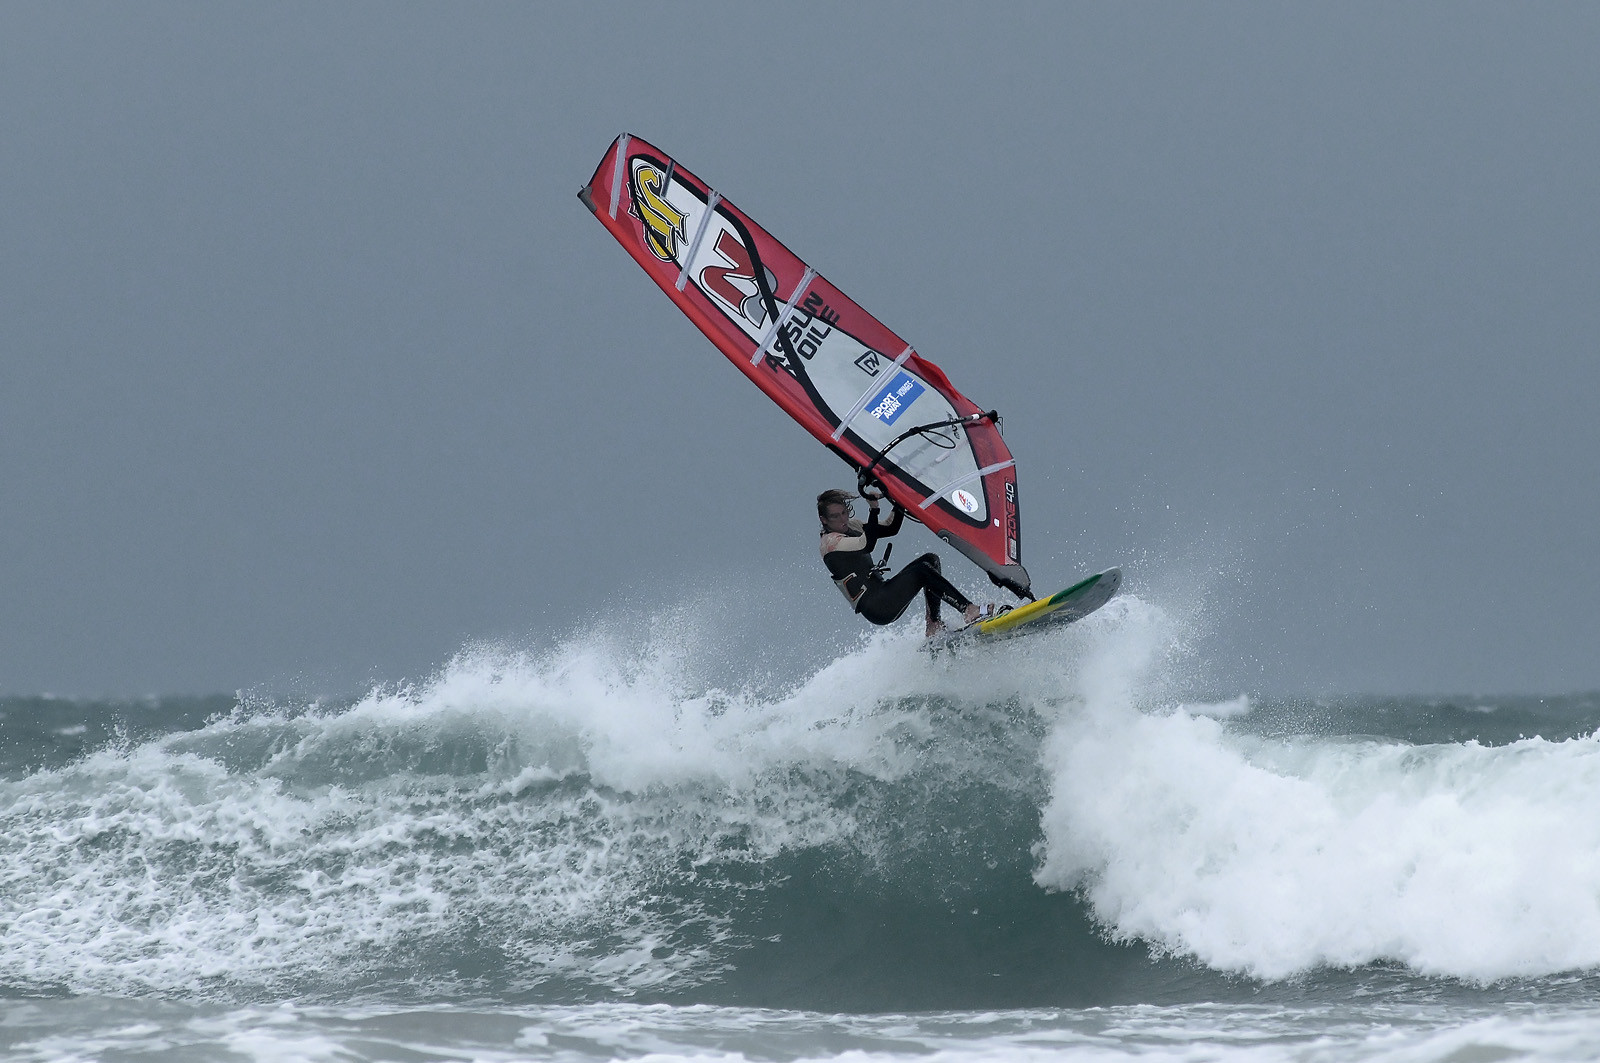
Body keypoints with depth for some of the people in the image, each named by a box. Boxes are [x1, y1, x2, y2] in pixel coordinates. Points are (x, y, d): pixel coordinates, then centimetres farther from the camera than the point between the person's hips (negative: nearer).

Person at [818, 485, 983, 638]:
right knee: (922, 570, -22)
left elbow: (891, 528, 16)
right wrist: (873, 508, -23)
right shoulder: (830, 541, -10)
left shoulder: (851, 526, 17)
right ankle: (969, 611, -25)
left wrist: (899, 504, 0)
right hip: (874, 608, -10)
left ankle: (934, 627, -8)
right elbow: (867, 544, -25)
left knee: (930, 560, 3)